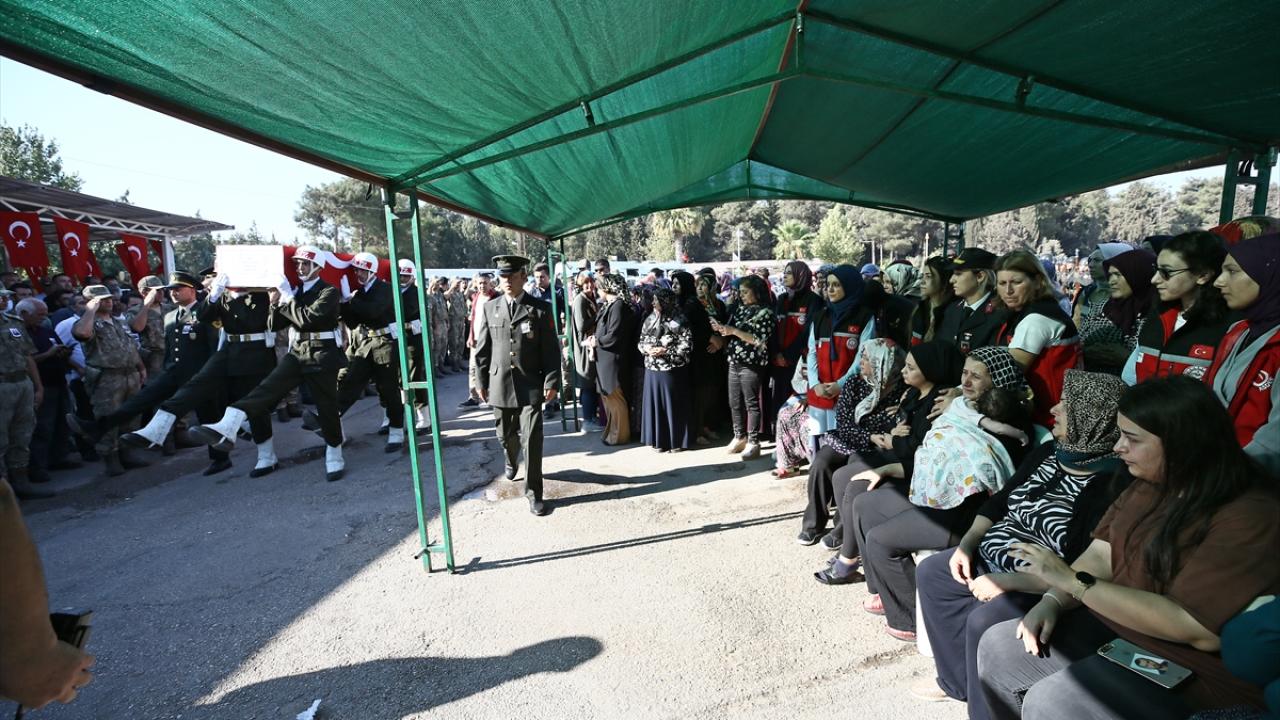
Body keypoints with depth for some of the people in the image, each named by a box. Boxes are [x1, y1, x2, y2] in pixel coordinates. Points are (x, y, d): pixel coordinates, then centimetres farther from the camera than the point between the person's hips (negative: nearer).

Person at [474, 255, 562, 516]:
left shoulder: (540, 308, -3)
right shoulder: (490, 308, 5)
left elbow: (551, 349, -3)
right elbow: (482, 349, 9)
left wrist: (552, 382, -9)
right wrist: (482, 382, 8)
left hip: (531, 386, -3)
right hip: (500, 384, 3)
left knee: (532, 439, -8)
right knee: (506, 435, 18)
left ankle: (533, 492, 6)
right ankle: (512, 461, 52)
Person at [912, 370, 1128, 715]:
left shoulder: (1113, 485, -23)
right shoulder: (1048, 453, 3)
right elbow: (999, 502, 12)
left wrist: (1006, 581, -26)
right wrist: (966, 544, 0)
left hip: (1039, 586, -9)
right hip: (993, 558, 9)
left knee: (983, 620, -27)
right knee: (930, 571, 7)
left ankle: (983, 706, 1)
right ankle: (957, 680, 18)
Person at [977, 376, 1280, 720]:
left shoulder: (1251, 519, -22)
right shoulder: (1150, 484, 3)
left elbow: (1195, 629, -27)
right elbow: (1100, 555, 4)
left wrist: (1072, 580, -26)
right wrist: (1052, 601, -12)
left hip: (1194, 675, -7)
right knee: (998, 647, -1)